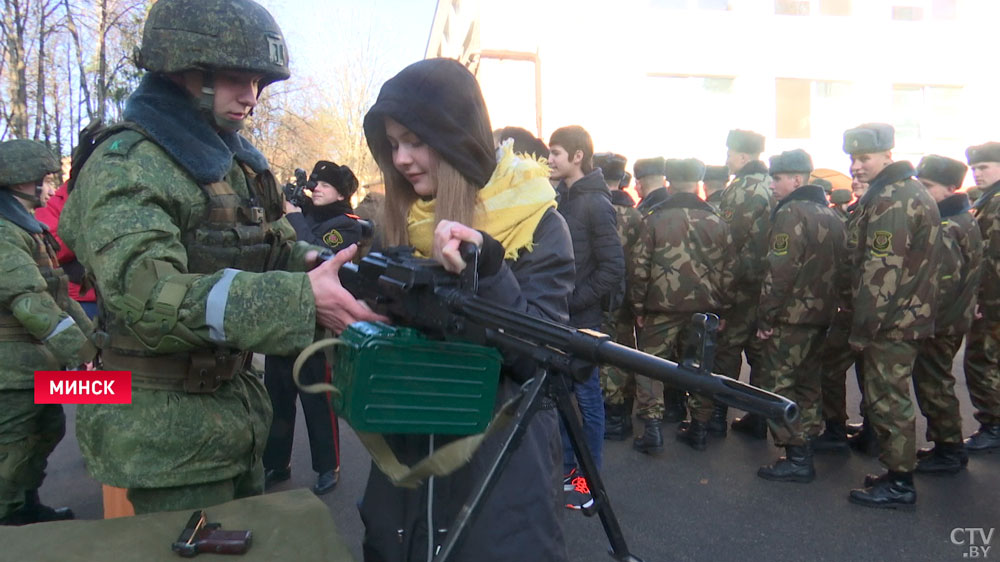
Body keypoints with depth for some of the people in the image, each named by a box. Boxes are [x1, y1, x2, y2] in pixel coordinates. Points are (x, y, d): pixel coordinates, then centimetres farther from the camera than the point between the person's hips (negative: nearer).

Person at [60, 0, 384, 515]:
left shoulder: (241, 162, 10)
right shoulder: (125, 166, -17)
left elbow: (283, 250, 10)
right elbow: (144, 293, -31)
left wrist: (330, 271, -14)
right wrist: (299, 299, -40)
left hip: (237, 404, 8)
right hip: (167, 429, -8)